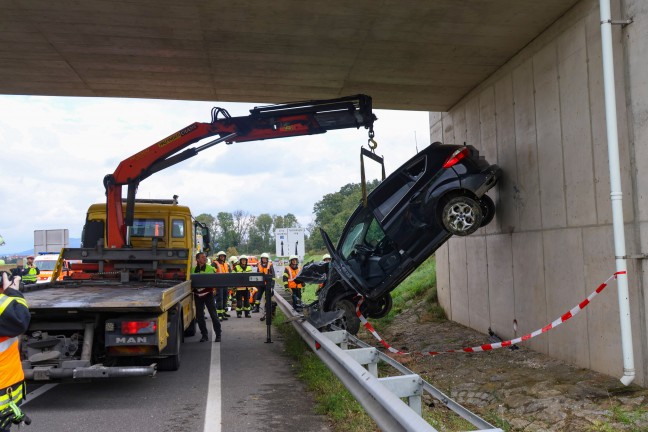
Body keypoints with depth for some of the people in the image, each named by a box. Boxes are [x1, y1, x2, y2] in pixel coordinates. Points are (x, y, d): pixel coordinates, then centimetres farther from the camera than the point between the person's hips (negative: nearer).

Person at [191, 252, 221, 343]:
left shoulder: (210, 268, 0)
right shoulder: (193, 270, 6)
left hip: (208, 294, -3)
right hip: (197, 294, 3)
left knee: (213, 314, -3)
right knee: (199, 316, 7)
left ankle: (218, 335, 6)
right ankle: (204, 335, 20)